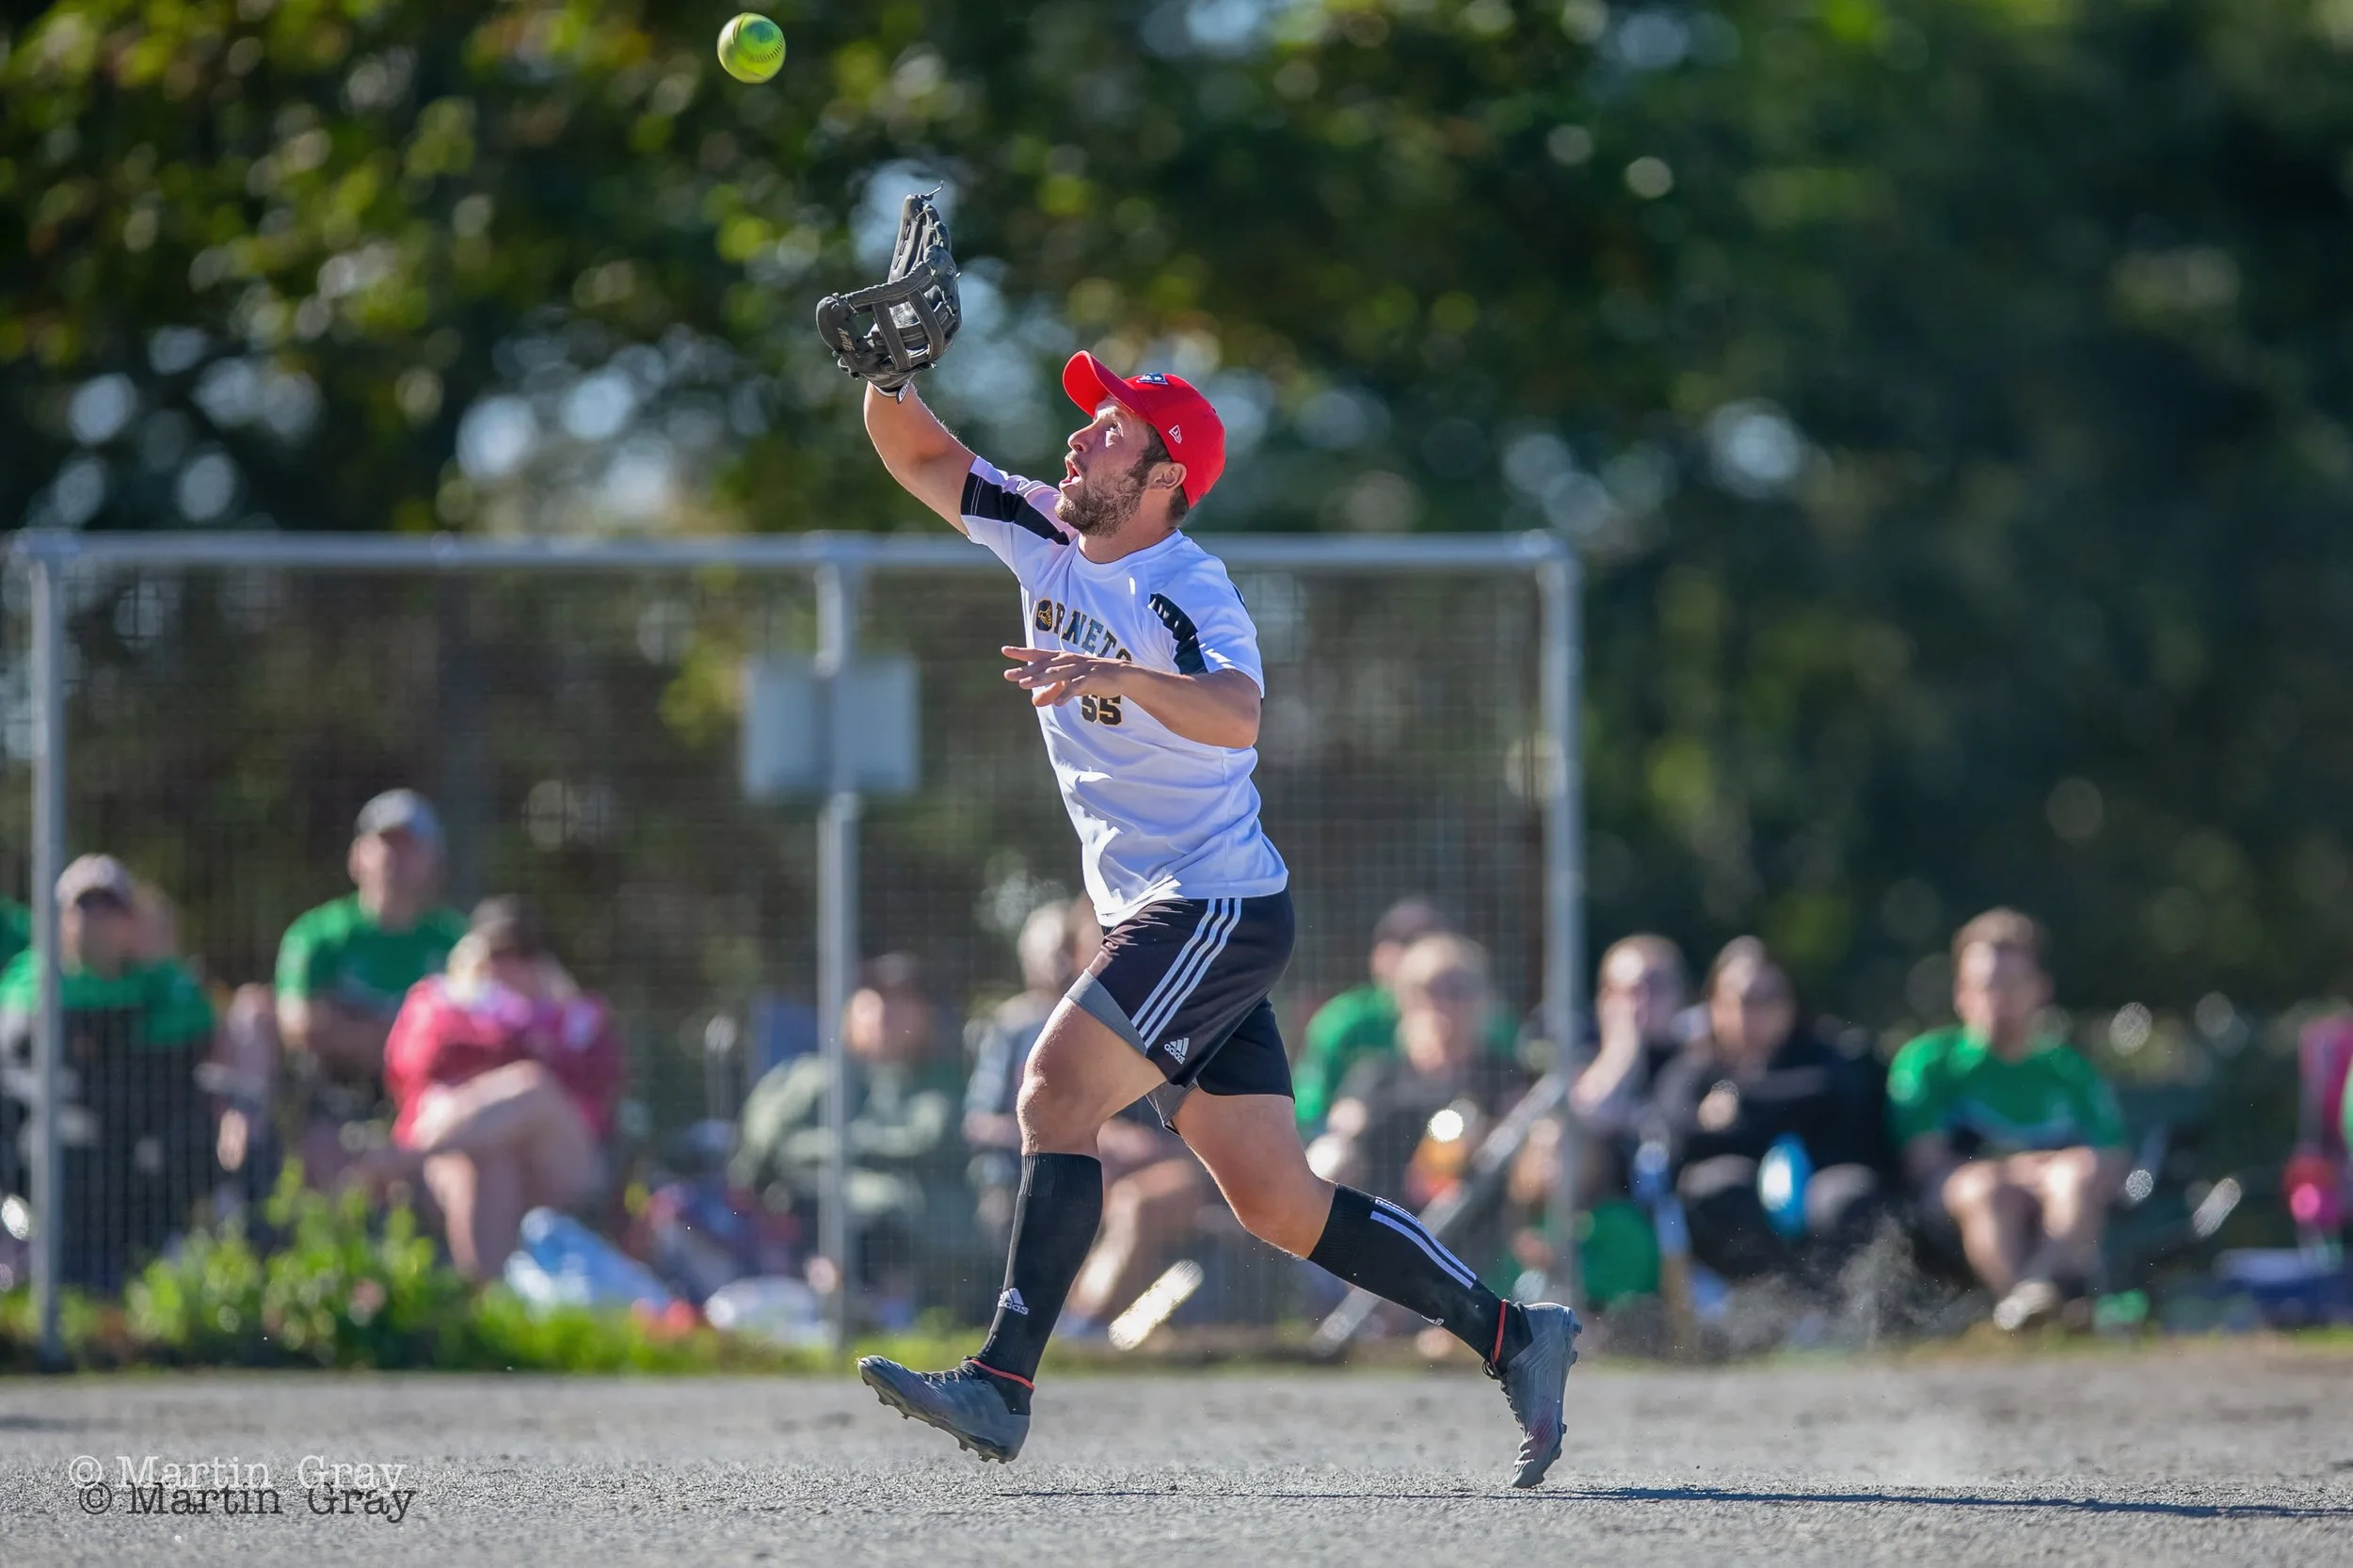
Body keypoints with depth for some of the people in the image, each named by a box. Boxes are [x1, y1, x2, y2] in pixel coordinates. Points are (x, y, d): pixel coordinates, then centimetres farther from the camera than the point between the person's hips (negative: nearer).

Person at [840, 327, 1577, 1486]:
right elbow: (918, 456, 12)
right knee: (1277, 1203, 7)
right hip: (1152, 916, 9)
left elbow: (1234, 713, -38)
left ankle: (1001, 1386, -29)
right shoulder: (1048, 539, 6)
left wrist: (1114, 674, -54)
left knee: (1058, 1091, -23)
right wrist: (885, 373, -8)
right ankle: (1514, 1335, 14)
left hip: (1221, 910, -9)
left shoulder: (1186, 592, -18)